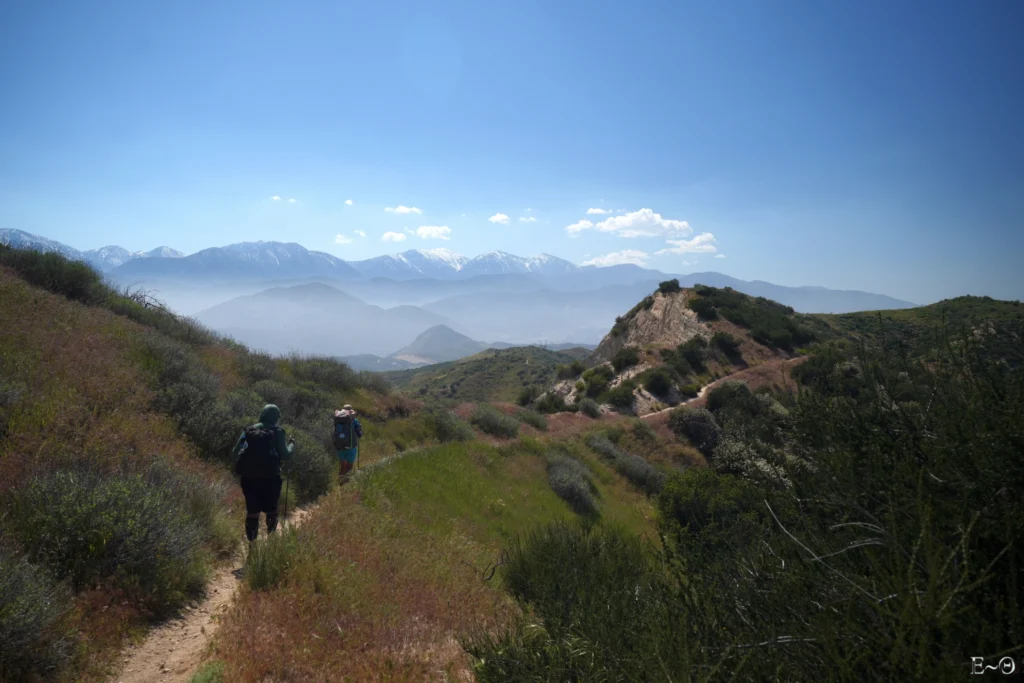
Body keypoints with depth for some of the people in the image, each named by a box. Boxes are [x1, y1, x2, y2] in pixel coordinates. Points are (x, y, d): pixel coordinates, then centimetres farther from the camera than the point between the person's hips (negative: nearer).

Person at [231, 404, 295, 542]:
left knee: (252, 510, 10)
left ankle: (251, 540, 12)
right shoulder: (277, 432, -1)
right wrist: (292, 444, 10)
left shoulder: (248, 430, 8)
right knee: (270, 509, 12)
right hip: (269, 478, -3)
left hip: (248, 478, 3)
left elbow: (234, 455, 5)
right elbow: (286, 455, -8)